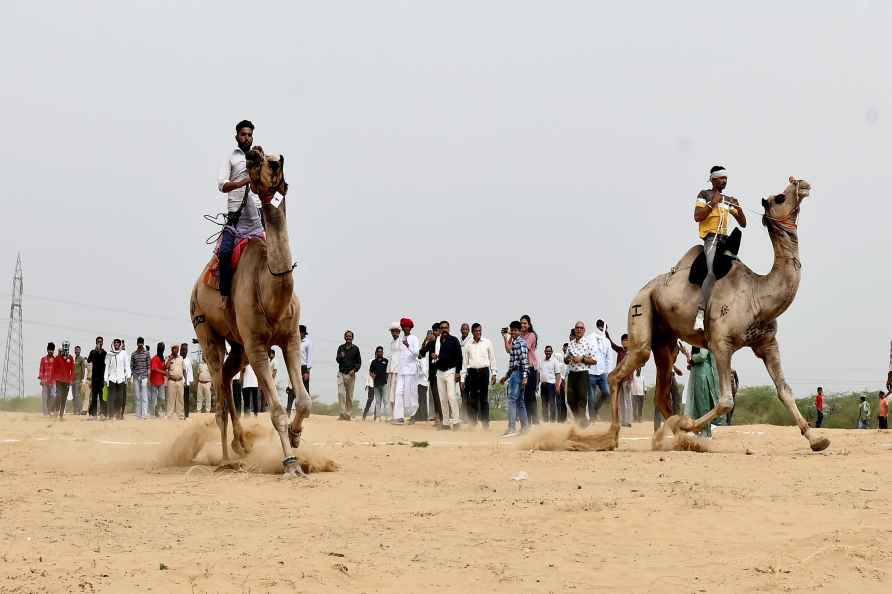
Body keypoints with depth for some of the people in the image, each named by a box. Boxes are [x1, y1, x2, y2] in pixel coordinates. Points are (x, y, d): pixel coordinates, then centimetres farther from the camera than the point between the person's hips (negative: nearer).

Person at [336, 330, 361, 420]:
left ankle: (348, 414, 6)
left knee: (349, 395, 2)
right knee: (341, 393, -11)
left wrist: (354, 370, -9)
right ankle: (342, 413, -14)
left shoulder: (355, 348, 5)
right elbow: (337, 360, 0)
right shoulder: (341, 348, 10)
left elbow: (359, 362, 8)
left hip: (351, 374, -1)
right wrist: (340, 357, -23)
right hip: (341, 373, 1)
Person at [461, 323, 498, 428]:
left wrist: (494, 373, 2)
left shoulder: (487, 343, 6)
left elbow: (492, 359, 9)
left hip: (484, 371, -1)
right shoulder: (467, 345, 7)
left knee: (484, 398, -1)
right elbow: (464, 362, 9)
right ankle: (473, 422, 8)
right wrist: (462, 379, 6)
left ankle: (485, 422, 1)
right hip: (472, 372, 1)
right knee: (473, 399, 2)